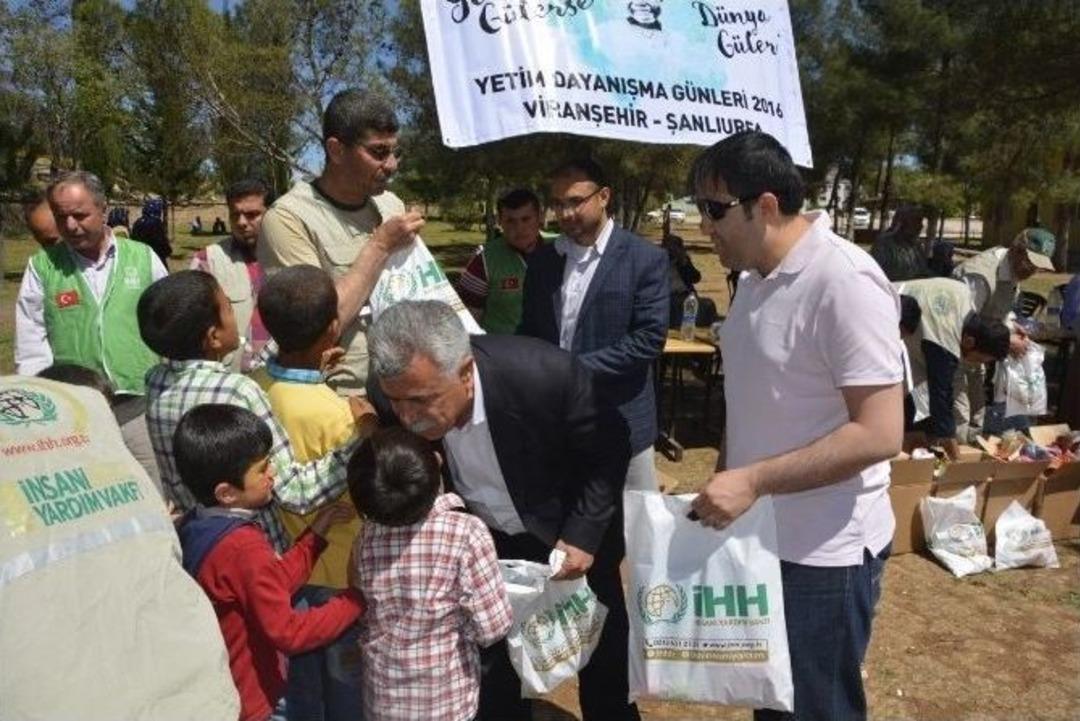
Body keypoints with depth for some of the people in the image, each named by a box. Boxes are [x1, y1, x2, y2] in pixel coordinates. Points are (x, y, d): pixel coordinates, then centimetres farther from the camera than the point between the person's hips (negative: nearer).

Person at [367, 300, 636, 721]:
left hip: (572, 533, -2)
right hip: (481, 539, 2)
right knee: (488, 652, 17)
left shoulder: (546, 374, -37)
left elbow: (609, 446, -18)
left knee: (598, 640, 19)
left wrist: (583, 534, -21)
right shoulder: (402, 390, -27)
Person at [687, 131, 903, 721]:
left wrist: (752, 480, -25)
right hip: (758, 537, 8)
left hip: (822, 553, -8)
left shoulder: (844, 280, -21)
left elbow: (880, 433, -25)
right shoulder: (756, 278, 7)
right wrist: (722, 479, 10)